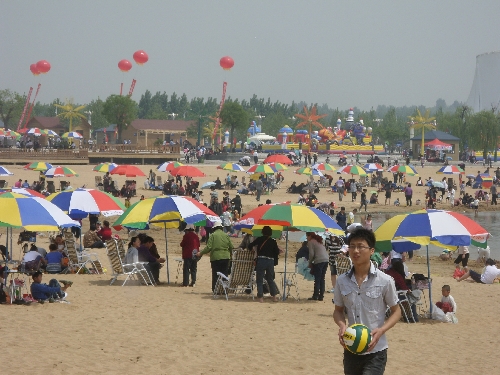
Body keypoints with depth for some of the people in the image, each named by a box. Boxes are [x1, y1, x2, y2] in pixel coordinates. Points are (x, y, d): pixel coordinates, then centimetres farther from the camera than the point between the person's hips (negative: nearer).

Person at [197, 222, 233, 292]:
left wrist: (200, 253, 1)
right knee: (224, 274, 9)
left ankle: (215, 289, -1)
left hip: (216, 257, -3)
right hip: (225, 257, 3)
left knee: (216, 275, 1)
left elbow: (208, 247, -11)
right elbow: (231, 247, 9)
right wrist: (230, 254, 28)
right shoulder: (226, 235, 6)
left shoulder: (213, 235, -6)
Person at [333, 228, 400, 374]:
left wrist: (381, 330, -17)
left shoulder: (385, 281, -9)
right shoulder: (342, 281, 1)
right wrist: (341, 325, -10)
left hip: (375, 351, -4)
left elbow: (396, 312, 1)